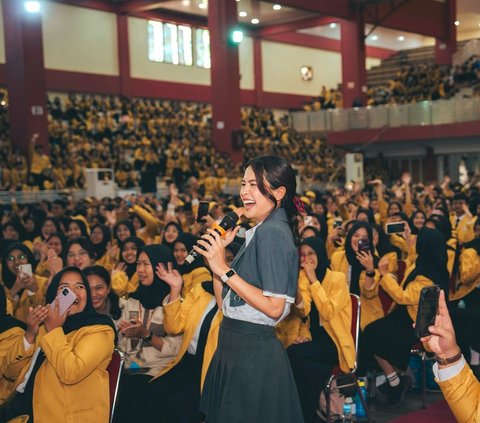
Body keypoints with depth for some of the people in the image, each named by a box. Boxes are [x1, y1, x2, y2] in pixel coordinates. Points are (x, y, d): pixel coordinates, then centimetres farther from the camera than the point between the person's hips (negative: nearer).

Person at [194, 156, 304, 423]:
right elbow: (224, 303, 13)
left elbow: (274, 307, -23)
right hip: (236, 349, 9)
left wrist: (224, 270, -19)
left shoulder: (273, 232, -14)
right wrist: (217, 254, 3)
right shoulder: (258, 232, 13)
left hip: (254, 353, -9)